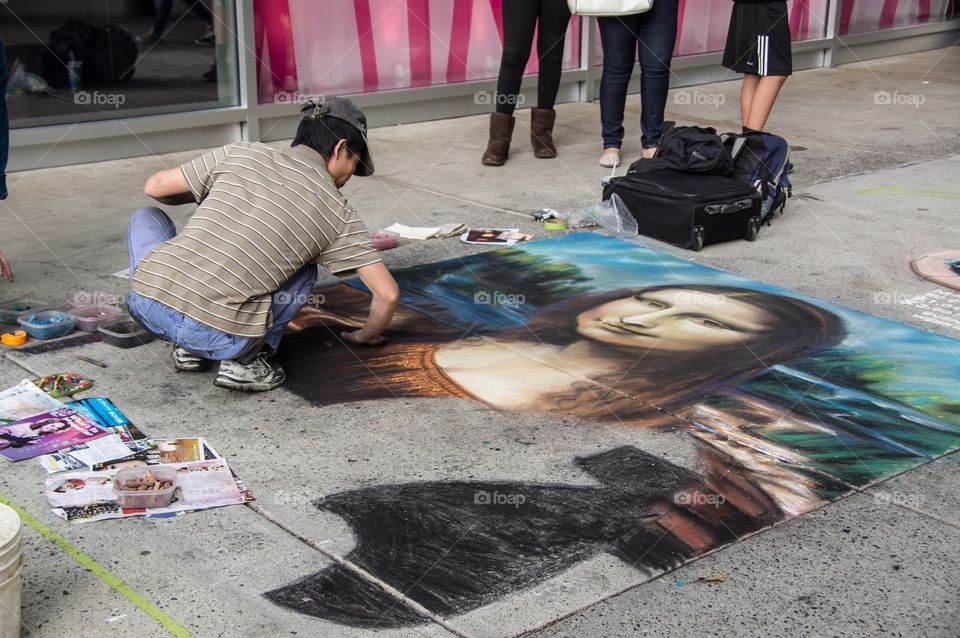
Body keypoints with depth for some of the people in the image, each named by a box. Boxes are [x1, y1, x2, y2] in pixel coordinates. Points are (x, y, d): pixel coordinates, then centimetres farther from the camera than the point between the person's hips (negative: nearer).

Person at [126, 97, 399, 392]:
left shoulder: (241, 153, 13)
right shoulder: (338, 214, 9)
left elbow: (155, 187, 20)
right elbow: (387, 293, 9)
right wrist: (368, 335, 31)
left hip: (146, 302, 1)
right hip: (221, 338, -1)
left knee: (145, 219, 33)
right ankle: (245, 360, 7)